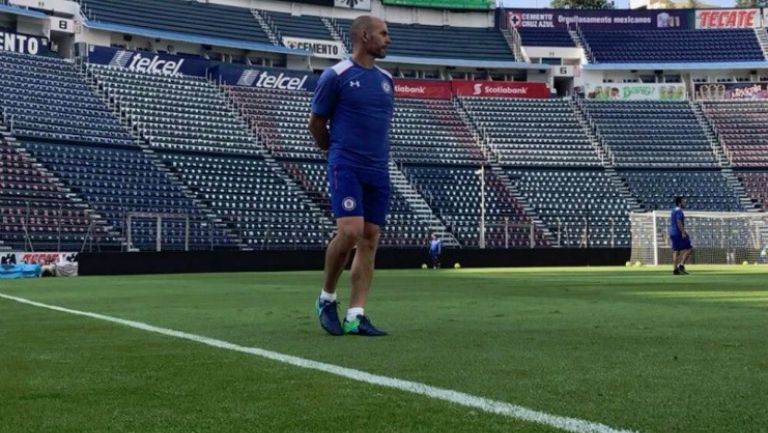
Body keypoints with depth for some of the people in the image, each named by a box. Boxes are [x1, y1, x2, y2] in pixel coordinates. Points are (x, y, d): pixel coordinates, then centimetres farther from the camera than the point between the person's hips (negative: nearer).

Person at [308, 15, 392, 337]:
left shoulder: (386, 79, 14)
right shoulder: (335, 76, -5)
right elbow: (316, 122, 4)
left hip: (378, 170, 6)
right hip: (346, 167, -6)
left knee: (369, 239, 0)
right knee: (350, 232, -18)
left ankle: (355, 316, 2)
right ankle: (327, 298, 5)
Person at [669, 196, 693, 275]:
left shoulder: (674, 210, 19)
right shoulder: (679, 211, -11)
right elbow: (679, 222, -22)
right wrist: (683, 233, -25)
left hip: (673, 233, 10)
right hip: (678, 233, -10)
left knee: (676, 251, 7)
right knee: (688, 249, -6)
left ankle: (675, 269, 3)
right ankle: (681, 265, -14)